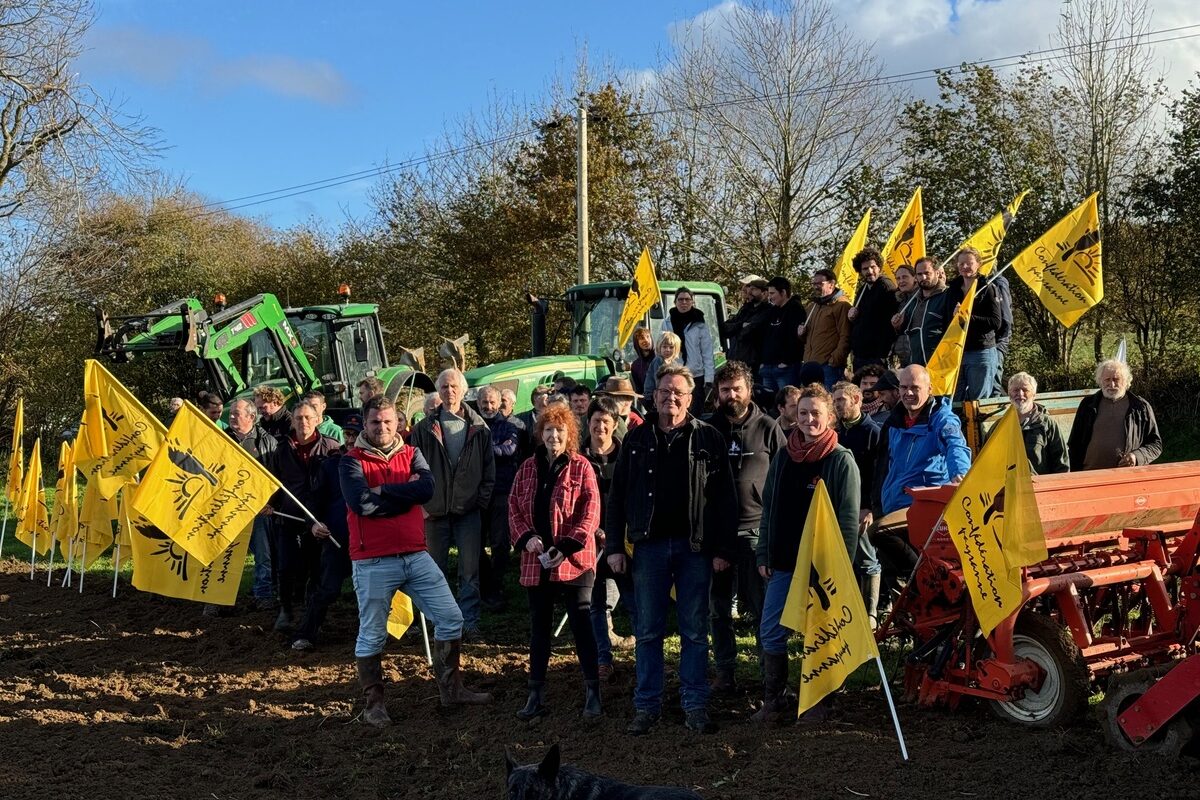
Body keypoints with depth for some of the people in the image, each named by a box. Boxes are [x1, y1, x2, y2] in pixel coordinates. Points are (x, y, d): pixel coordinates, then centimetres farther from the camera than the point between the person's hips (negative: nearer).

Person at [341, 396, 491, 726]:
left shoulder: (411, 454, 9)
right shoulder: (351, 461, -3)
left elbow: (427, 488, -10)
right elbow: (362, 503, -20)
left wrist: (382, 490, -14)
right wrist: (406, 491, -11)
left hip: (416, 556, 4)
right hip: (373, 562, -4)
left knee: (451, 618, 6)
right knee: (372, 635, 5)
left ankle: (451, 689, 20)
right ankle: (374, 705, 20)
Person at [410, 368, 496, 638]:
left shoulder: (479, 428, 4)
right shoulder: (424, 429, 3)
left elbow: (489, 470, 7)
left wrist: (482, 501, -1)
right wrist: (422, 504, -2)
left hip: (469, 510, -1)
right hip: (434, 511, 1)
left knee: (470, 571, 1)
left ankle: (469, 622, 8)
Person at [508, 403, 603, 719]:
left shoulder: (580, 466, -3)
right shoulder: (528, 467, 9)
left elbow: (590, 511, -9)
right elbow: (514, 506, 8)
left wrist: (567, 546, -16)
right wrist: (526, 537, -10)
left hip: (573, 559, -4)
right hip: (536, 560, 4)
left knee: (581, 624, -1)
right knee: (539, 626, 11)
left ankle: (592, 692, 10)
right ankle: (536, 694, 19)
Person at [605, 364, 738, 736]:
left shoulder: (707, 438, 1)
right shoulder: (637, 439, 7)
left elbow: (724, 497, -1)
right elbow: (618, 494, 8)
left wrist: (723, 549, -6)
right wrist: (614, 546, 2)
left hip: (694, 547, -1)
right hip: (649, 545, 2)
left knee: (695, 631, 5)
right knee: (648, 631, 6)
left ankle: (696, 706, 14)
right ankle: (647, 705, 15)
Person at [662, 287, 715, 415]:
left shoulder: (700, 324, -1)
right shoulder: (667, 323, 4)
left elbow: (707, 353, -2)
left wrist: (709, 379, -8)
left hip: (696, 376, -2)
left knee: (695, 413, 2)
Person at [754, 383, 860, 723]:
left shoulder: (841, 460, -5)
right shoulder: (783, 458, 10)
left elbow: (849, 518, -7)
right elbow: (768, 510, 13)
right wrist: (764, 556, 8)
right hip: (783, 564, 5)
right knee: (771, 632, 4)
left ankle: (818, 703, 15)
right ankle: (772, 703, 14)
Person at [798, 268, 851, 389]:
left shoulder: (841, 305, -4)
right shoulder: (813, 307, 22)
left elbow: (846, 337, -12)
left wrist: (834, 361, -18)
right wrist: (802, 333, 9)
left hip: (829, 366, -8)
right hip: (810, 364, 8)